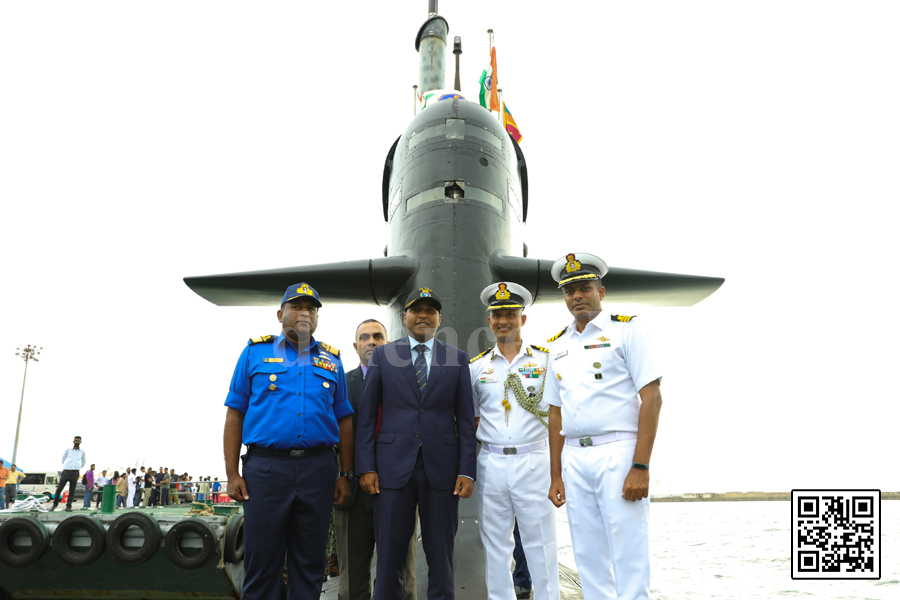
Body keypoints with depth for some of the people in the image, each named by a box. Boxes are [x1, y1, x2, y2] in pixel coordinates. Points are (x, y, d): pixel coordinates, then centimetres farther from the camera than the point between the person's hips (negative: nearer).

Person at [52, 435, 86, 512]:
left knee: (72, 491, -1)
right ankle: (55, 504, 14)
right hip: (66, 471, 0)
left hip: (75, 473, 0)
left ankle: (68, 506, 2)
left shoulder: (82, 452, 11)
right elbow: (63, 459, 22)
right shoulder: (68, 450, 8)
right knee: (59, 489, -2)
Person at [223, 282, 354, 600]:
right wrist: (232, 473, -4)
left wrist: (345, 475, 5)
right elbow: (234, 415, 3)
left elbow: (344, 421, 11)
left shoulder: (331, 359, 11)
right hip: (266, 467, -2)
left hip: (318, 469, 2)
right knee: (261, 563, 4)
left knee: (310, 564, 10)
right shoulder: (255, 352, 6)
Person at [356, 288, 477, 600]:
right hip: (393, 466, 0)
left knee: (441, 556, 8)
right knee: (389, 554, 5)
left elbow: (465, 418, 5)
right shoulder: (382, 355, 6)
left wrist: (467, 471, -2)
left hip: (441, 468, 1)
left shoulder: (457, 358, 7)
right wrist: (366, 466, -3)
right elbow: (367, 414, 4)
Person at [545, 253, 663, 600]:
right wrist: (555, 476, 12)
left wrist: (640, 467, -16)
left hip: (617, 453, -5)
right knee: (589, 559, 11)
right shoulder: (558, 346, 16)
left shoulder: (626, 330, -1)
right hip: (574, 458, 6)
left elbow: (651, 398, -8)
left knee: (629, 557, -3)